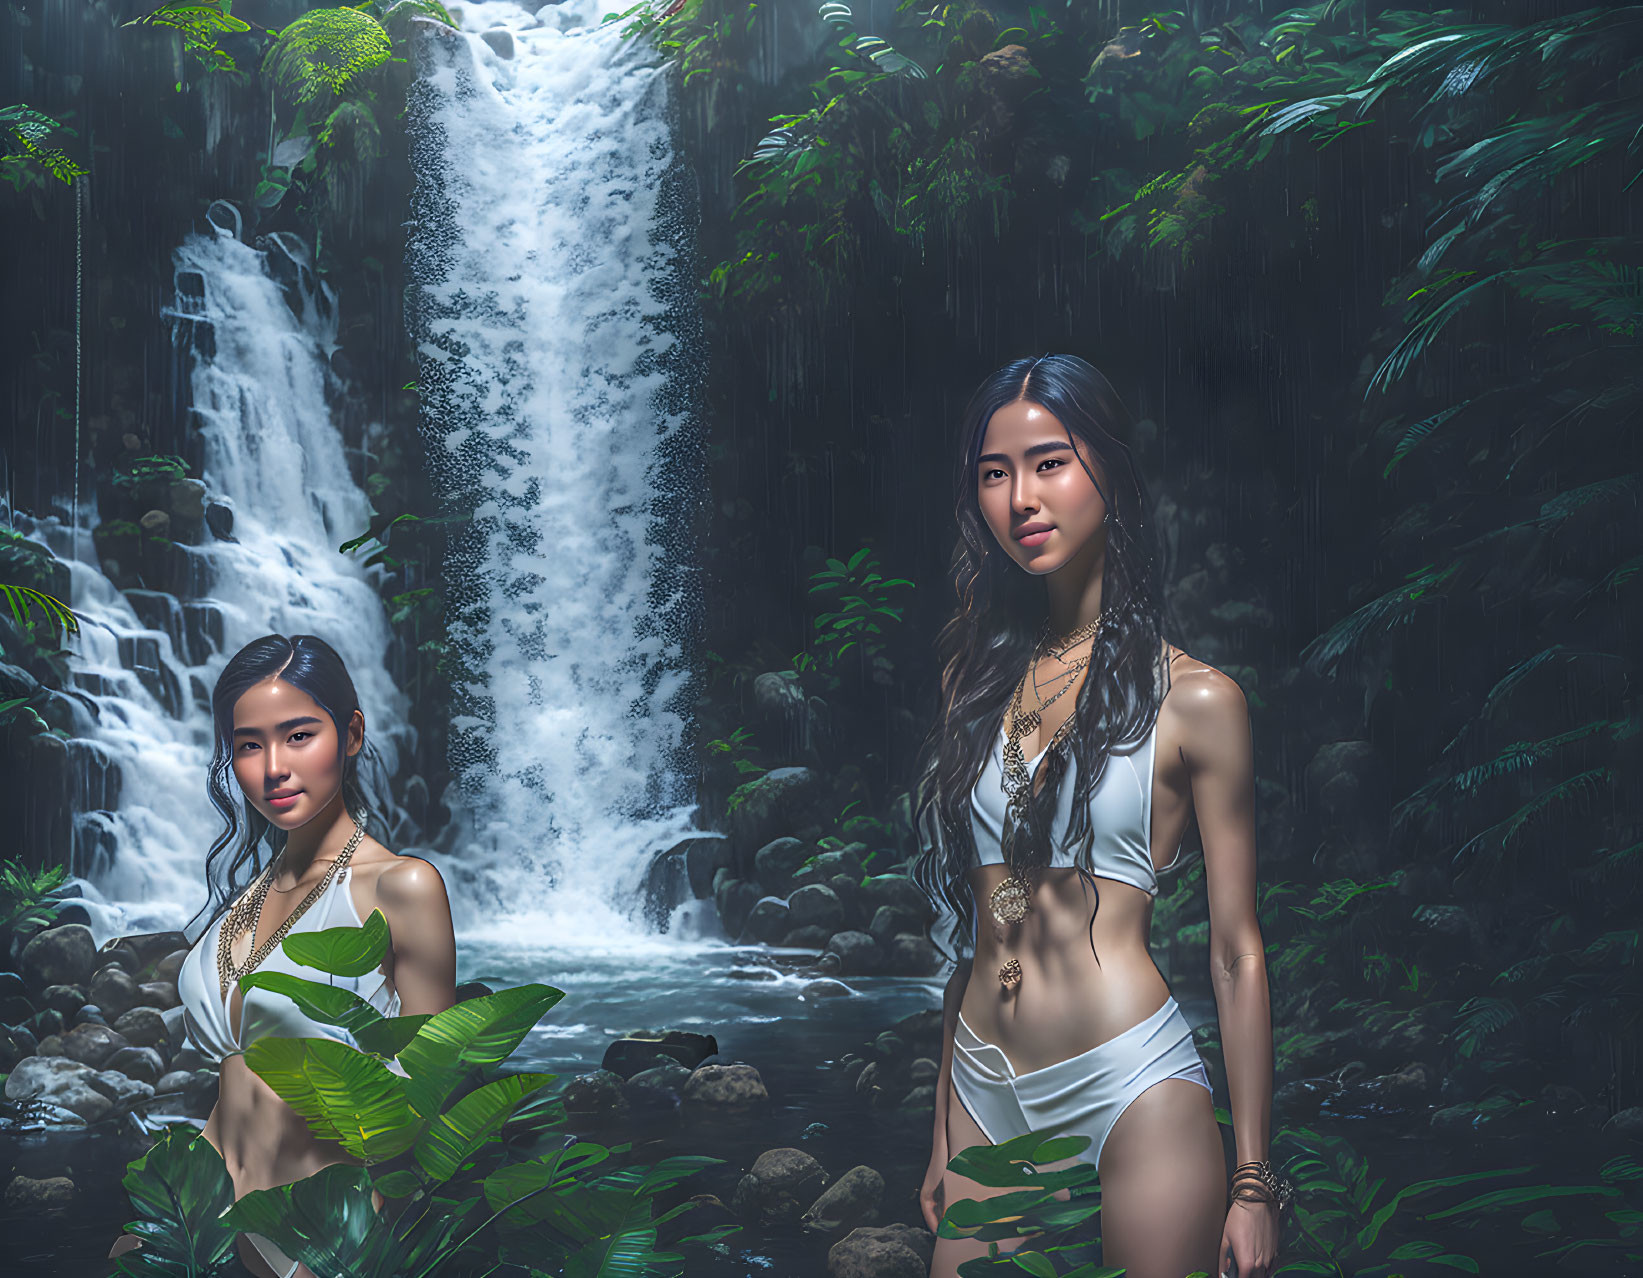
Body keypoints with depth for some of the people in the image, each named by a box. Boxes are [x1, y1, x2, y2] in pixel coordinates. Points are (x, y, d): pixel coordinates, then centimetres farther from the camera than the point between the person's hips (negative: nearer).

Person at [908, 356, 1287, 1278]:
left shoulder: (1192, 700, -5)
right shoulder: (979, 677, 9)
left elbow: (1237, 952, -4)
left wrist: (1253, 1184, -6)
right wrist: (944, 1137, 13)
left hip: (1132, 1095, -4)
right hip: (986, 1094, 5)